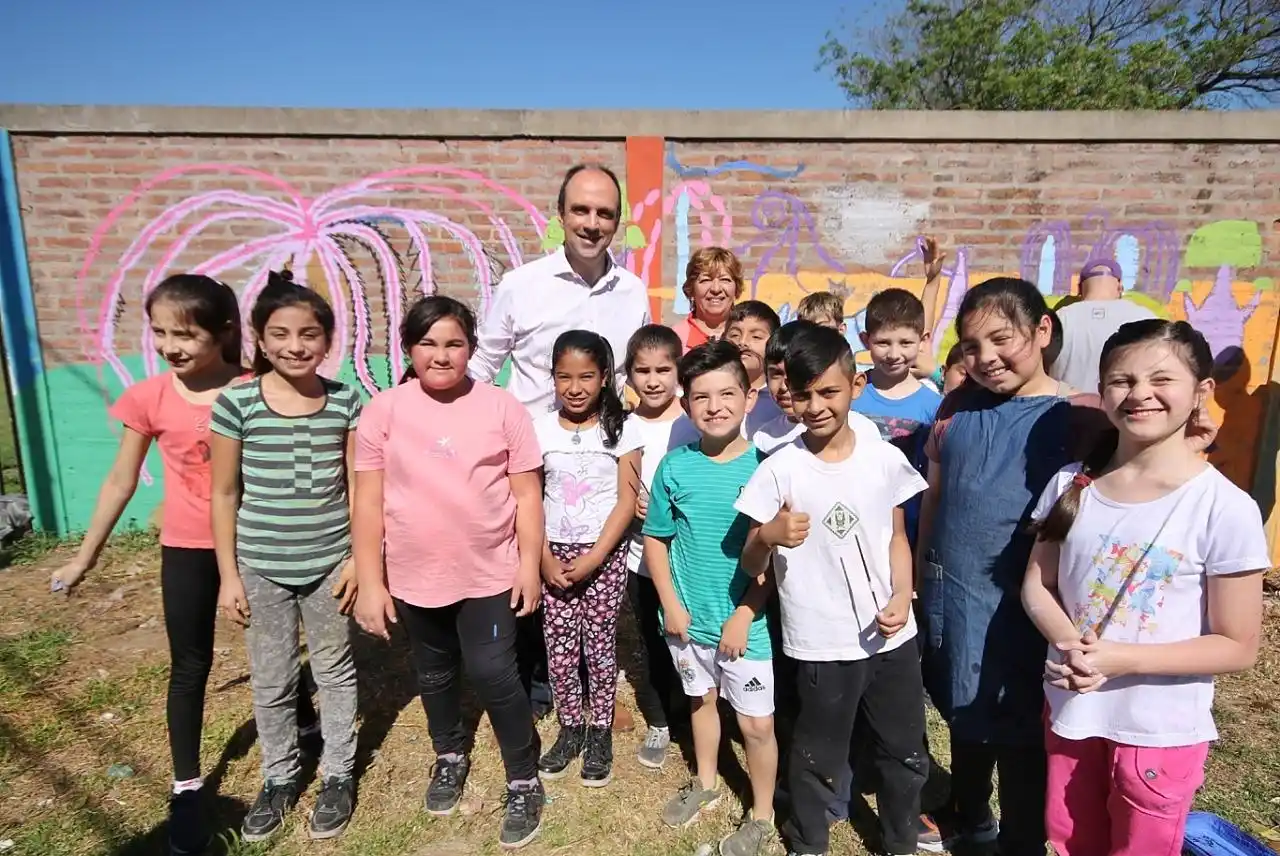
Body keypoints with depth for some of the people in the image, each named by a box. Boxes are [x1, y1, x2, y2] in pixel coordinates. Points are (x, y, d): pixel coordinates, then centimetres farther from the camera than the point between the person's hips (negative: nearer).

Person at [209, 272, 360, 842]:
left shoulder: (346, 401, -6)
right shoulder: (236, 403, -9)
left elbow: (356, 487, -1)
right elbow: (224, 495, -3)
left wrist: (358, 557, -3)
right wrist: (228, 575, -1)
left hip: (329, 562, 0)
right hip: (261, 567, 0)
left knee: (336, 672, 14)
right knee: (270, 684, 15)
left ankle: (338, 775, 34)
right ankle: (279, 778, 38)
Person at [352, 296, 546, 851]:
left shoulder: (501, 408, -8)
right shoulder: (384, 410, -6)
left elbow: (527, 494, -3)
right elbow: (369, 503, -4)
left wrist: (529, 563, -5)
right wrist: (370, 583, -5)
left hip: (490, 574, -2)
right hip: (415, 578, 3)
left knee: (494, 675, 1)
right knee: (435, 675, 22)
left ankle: (524, 782, 25)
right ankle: (450, 754, 49)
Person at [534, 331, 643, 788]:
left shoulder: (620, 429, -6)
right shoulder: (540, 429, 0)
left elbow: (627, 501, -7)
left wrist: (593, 557, -12)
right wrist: (545, 558, -7)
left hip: (605, 554, -2)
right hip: (555, 554, 2)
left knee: (599, 644, 6)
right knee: (559, 649, 8)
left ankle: (600, 734, 24)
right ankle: (570, 729, 27)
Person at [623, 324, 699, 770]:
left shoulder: (694, 426, -11)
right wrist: (630, 502, -8)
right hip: (641, 557, 3)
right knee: (653, 644, 16)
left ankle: (691, 711, 37)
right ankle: (658, 723, 36)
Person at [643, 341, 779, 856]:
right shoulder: (675, 467, -8)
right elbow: (655, 538, 1)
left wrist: (745, 613, -14)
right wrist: (671, 604, -5)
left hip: (746, 620, -2)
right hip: (688, 617, 3)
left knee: (757, 723, 8)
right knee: (702, 700, 24)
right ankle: (705, 783, 48)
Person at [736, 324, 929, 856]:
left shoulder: (885, 459, -4)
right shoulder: (780, 470, -13)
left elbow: (897, 536, 9)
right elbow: (750, 568, -9)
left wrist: (903, 597, -7)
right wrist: (768, 537, -31)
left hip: (891, 635, 4)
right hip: (823, 643, -3)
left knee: (906, 753, 22)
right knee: (818, 758, 15)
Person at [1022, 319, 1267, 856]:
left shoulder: (1225, 508, -17)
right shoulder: (1071, 485, -6)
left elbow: (1237, 647, -13)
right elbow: (1037, 585, 0)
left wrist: (1121, 658, -24)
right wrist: (1070, 644, -19)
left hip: (1162, 733, -3)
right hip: (1070, 712, 3)